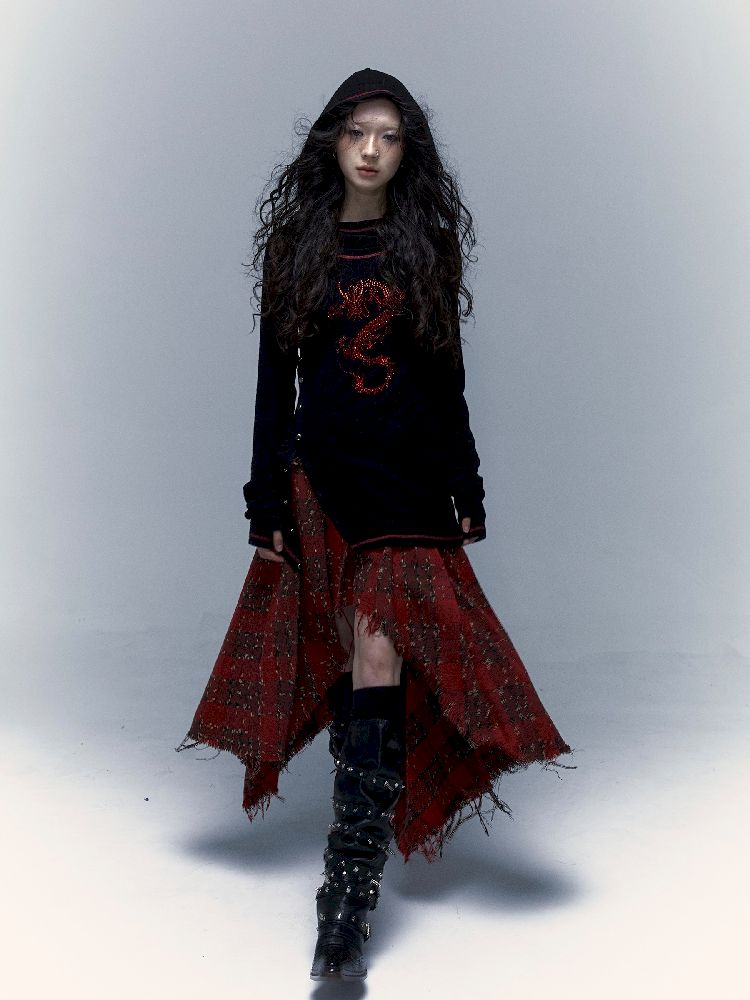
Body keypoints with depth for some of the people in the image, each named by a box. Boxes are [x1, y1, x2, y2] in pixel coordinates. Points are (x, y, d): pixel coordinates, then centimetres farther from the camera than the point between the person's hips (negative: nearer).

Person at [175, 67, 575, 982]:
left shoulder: (427, 246, 9)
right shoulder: (295, 244, 8)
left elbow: (447, 376, 10)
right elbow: (274, 377, 5)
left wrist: (467, 490, 7)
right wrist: (267, 499, 0)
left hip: (409, 477, -1)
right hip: (322, 475, 1)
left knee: (379, 657, -13)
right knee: (349, 660, 7)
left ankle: (347, 899, -15)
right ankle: (369, 821, 29)